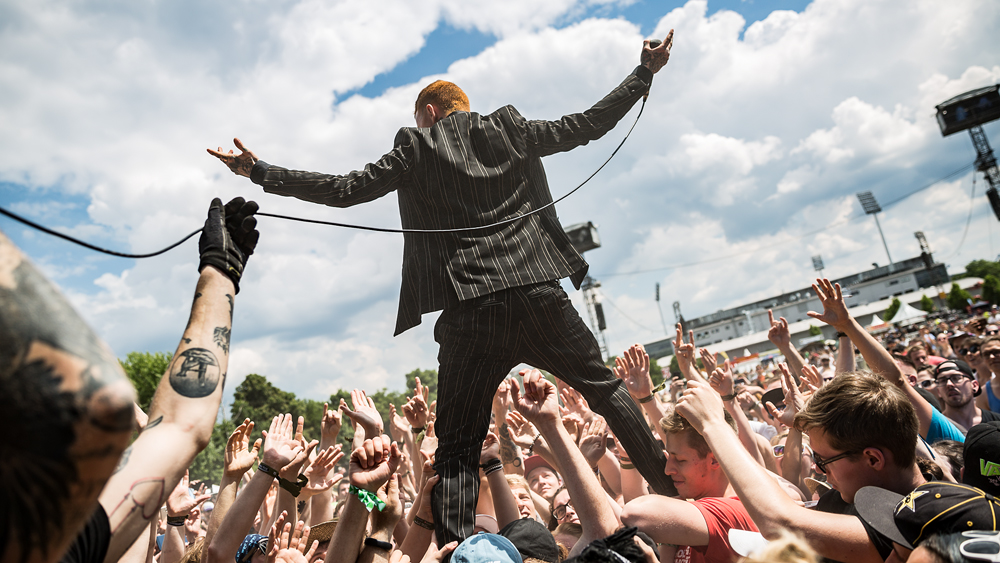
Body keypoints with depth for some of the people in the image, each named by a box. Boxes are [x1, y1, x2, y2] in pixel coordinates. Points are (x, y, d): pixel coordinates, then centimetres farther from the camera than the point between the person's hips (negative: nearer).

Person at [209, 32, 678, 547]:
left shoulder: (416, 148, 9)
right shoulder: (509, 130, 14)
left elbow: (343, 190, 5)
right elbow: (587, 125, 17)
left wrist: (260, 172, 14)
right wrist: (645, 72, 29)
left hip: (470, 312, -2)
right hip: (538, 293, 2)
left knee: (457, 447, 8)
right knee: (606, 390, 18)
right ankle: (673, 494, 23)